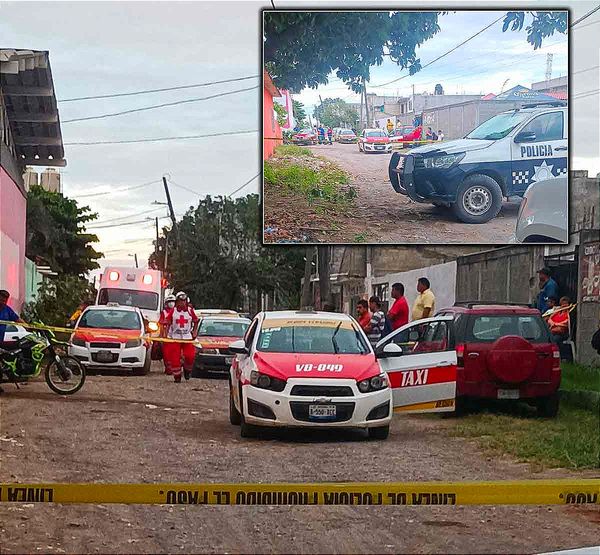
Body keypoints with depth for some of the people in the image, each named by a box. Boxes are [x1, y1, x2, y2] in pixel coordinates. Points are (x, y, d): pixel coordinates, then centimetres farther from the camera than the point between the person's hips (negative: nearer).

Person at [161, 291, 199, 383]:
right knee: (175, 358, -3)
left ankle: (187, 370, 16)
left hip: (187, 337, 1)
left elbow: (195, 321, 17)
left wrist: (194, 331, 9)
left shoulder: (190, 311, 3)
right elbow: (167, 323, 5)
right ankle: (177, 376, 9)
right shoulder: (173, 311, 0)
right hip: (174, 337, -1)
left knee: (190, 356, -12)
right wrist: (165, 334, -2)